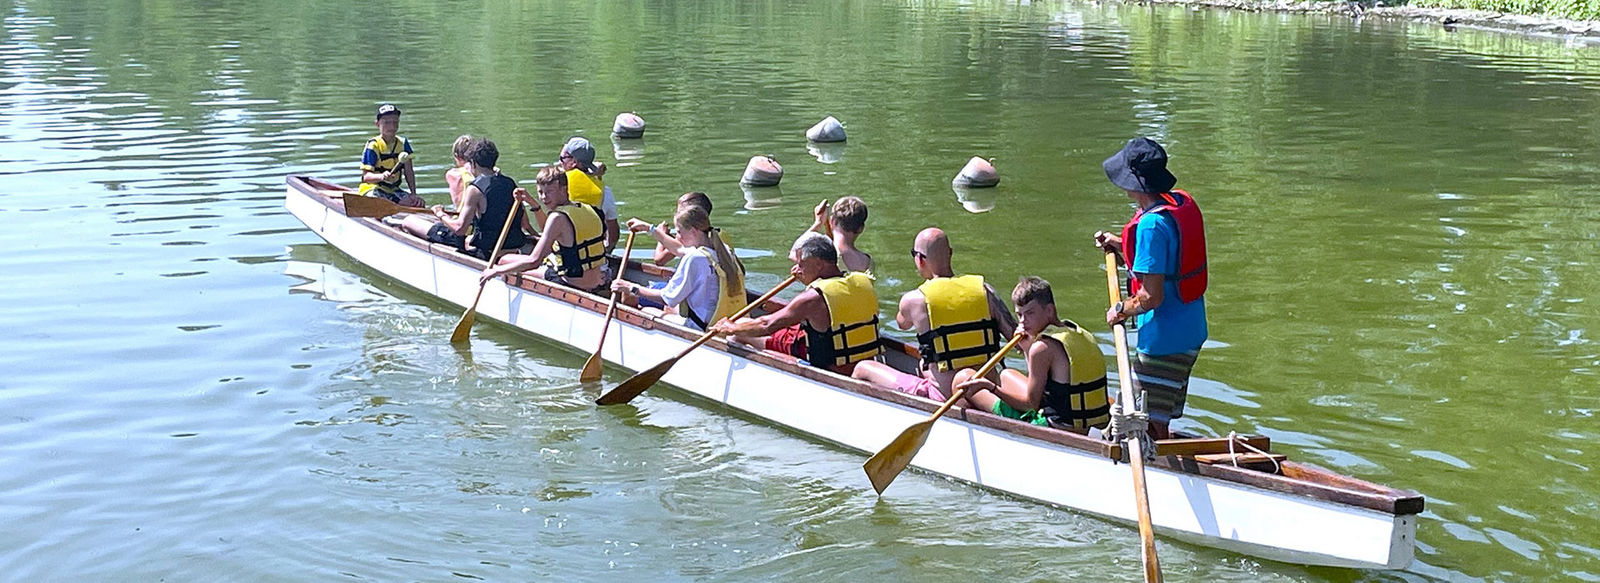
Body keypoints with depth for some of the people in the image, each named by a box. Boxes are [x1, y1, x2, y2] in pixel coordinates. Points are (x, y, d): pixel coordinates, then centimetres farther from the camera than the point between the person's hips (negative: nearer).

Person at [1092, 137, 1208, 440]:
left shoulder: (1151, 224, -24)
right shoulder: (1183, 202, 5)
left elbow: (1151, 297, -24)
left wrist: (1121, 310, -7)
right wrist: (1121, 246, 13)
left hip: (1163, 340, -10)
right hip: (1191, 332, 10)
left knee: (1150, 426, -1)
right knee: (1159, 422, 21)